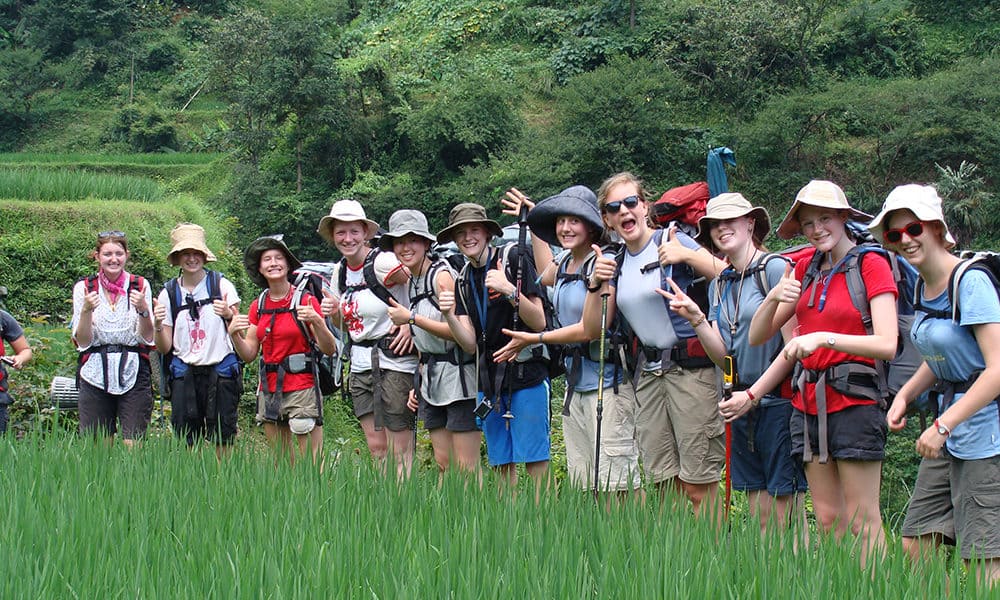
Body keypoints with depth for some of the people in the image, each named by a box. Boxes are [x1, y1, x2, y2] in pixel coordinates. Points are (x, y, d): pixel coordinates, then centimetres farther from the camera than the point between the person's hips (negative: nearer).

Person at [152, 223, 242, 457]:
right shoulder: (169, 293, 8)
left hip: (220, 370, -2)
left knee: (222, 438, -4)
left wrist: (229, 315, -14)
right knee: (188, 439, 0)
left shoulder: (222, 285, 3)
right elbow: (164, 348, 8)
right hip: (184, 374, 2)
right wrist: (157, 324, -10)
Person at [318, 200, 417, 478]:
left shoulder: (383, 263, -14)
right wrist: (334, 313, 1)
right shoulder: (340, 272, 10)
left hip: (395, 363, -8)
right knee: (376, 447, 10)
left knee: (400, 450, -4)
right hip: (360, 366, 8)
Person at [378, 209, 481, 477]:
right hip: (431, 380, 9)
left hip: (459, 377, -8)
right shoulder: (411, 282, 14)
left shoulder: (442, 276, -12)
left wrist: (412, 319, -20)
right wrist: (418, 384, 13)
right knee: (443, 465, 8)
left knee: (466, 468, -7)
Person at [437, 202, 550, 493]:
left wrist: (510, 292, -24)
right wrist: (449, 317, -13)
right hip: (489, 379, 6)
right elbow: (471, 344, 5)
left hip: (527, 373, -6)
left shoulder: (514, 260, -5)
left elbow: (540, 323, -10)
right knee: (502, 462, 8)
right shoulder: (465, 281, 13)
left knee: (535, 458, -9)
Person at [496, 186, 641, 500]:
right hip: (575, 380, 9)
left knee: (615, 484, -11)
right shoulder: (565, 263, 13)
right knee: (582, 484, 9)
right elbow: (545, 275, 40)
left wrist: (533, 339, -10)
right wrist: (532, 223, 38)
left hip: (606, 380, -9)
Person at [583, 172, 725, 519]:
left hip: (691, 369, -6)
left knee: (698, 488, -8)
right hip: (648, 372, 7)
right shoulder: (617, 264, 13)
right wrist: (596, 285, -3)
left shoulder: (671, 242, -5)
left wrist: (687, 256, -25)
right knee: (664, 485, 7)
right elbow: (593, 330, 10)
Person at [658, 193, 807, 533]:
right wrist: (696, 319, -7)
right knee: (759, 523, 9)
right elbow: (724, 357, 9)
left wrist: (753, 395, -13)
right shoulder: (719, 285, 15)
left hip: (778, 400, -7)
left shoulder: (775, 269, -7)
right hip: (743, 406, 7)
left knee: (786, 523, -7)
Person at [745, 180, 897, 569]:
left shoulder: (871, 264, -5)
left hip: (853, 400, -6)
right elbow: (757, 336, 10)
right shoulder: (805, 268, 13)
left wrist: (824, 338, -25)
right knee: (828, 520, 7)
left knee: (862, 522, -5)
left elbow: (887, 344, -16)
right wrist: (773, 298, -9)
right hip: (808, 402, 6)